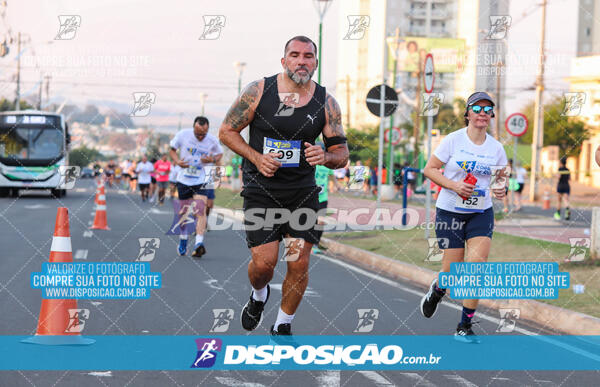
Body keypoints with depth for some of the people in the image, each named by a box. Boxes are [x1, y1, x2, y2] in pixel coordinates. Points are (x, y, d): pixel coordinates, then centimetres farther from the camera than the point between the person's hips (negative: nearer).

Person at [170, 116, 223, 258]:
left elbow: (220, 154, 9)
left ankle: (199, 242, -28)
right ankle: (183, 239, 33)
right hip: (184, 179, 1)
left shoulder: (212, 140, -8)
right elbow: (172, 149, 5)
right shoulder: (183, 135, -10)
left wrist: (213, 160, -14)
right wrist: (177, 161, -15)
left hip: (201, 181, -1)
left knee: (201, 209, -19)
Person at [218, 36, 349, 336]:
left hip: (303, 192, 2)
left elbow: (342, 154, 4)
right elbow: (226, 131, 0)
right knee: (264, 262, -9)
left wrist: (325, 157, -19)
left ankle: (283, 326, 23)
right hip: (261, 190, -2)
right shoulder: (259, 90, -7)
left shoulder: (326, 103, -1)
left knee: (299, 264, 0)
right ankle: (258, 296, 29)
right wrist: (256, 158, -13)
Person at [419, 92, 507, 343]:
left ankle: (465, 327, -3)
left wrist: (501, 190, -8)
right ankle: (436, 291, 38)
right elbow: (429, 169, -4)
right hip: (450, 211, -2)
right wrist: (454, 185, -17)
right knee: (453, 270, -2)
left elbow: (502, 178, 15)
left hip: (481, 213, 2)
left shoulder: (495, 147, 2)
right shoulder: (453, 140, -7)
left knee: (477, 263, -14)